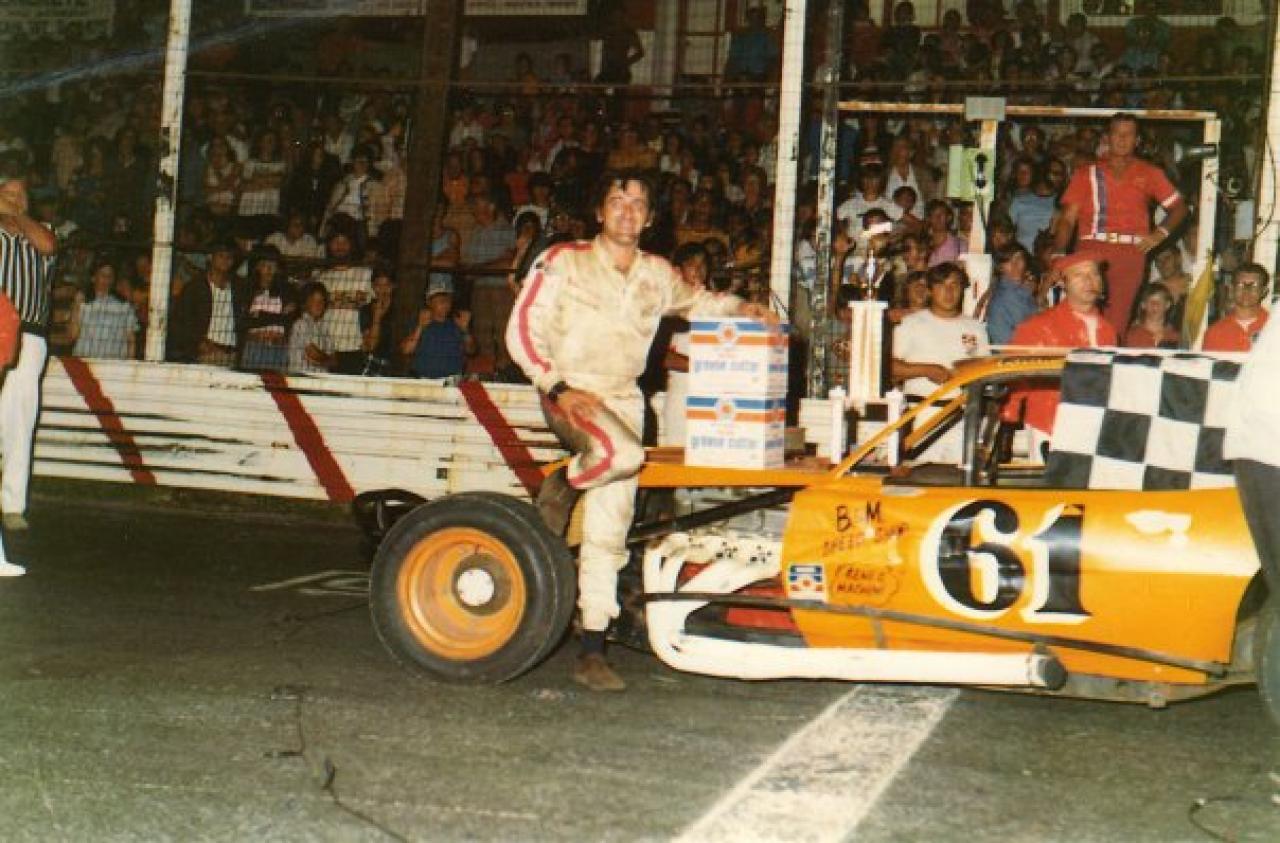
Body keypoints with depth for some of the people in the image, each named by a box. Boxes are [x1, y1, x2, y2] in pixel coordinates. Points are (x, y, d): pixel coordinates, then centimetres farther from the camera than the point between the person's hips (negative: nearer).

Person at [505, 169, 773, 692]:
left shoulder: (658, 276, 12)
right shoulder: (563, 262, -1)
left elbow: (696, 302, 32)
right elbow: (522, 330, -4)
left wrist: (741, 308, 12)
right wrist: (558, 386, -16)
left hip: (624, 399, 4)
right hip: (572, 395, -4)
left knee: (608, 532, -2)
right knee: (623, 453, -36)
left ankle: (592, 651, 3)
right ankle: (562, 487, -4)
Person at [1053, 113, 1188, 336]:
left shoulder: (1149, 173, 17)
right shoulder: (1087, 173, 14)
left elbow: (1179, 207, 20)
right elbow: (1068, 218, 7)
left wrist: (1161, 233, 2)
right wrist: (1058, 255, -6)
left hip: (1131, 252, 0)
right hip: (1091, 249, 0)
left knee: (1116, 321, -8)